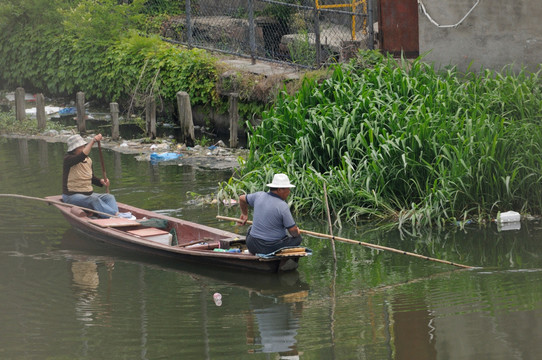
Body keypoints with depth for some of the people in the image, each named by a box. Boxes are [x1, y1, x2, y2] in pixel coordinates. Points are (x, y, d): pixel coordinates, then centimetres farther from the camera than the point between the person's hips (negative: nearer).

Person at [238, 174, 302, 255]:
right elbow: (293, 231, -14)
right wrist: (297, 232, 11)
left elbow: (242, 199, 20)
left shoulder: (259, 195, 0)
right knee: (298, 238, 12)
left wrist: (244, 214, 39)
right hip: (272, 247, -6)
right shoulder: (283, 206, -17)